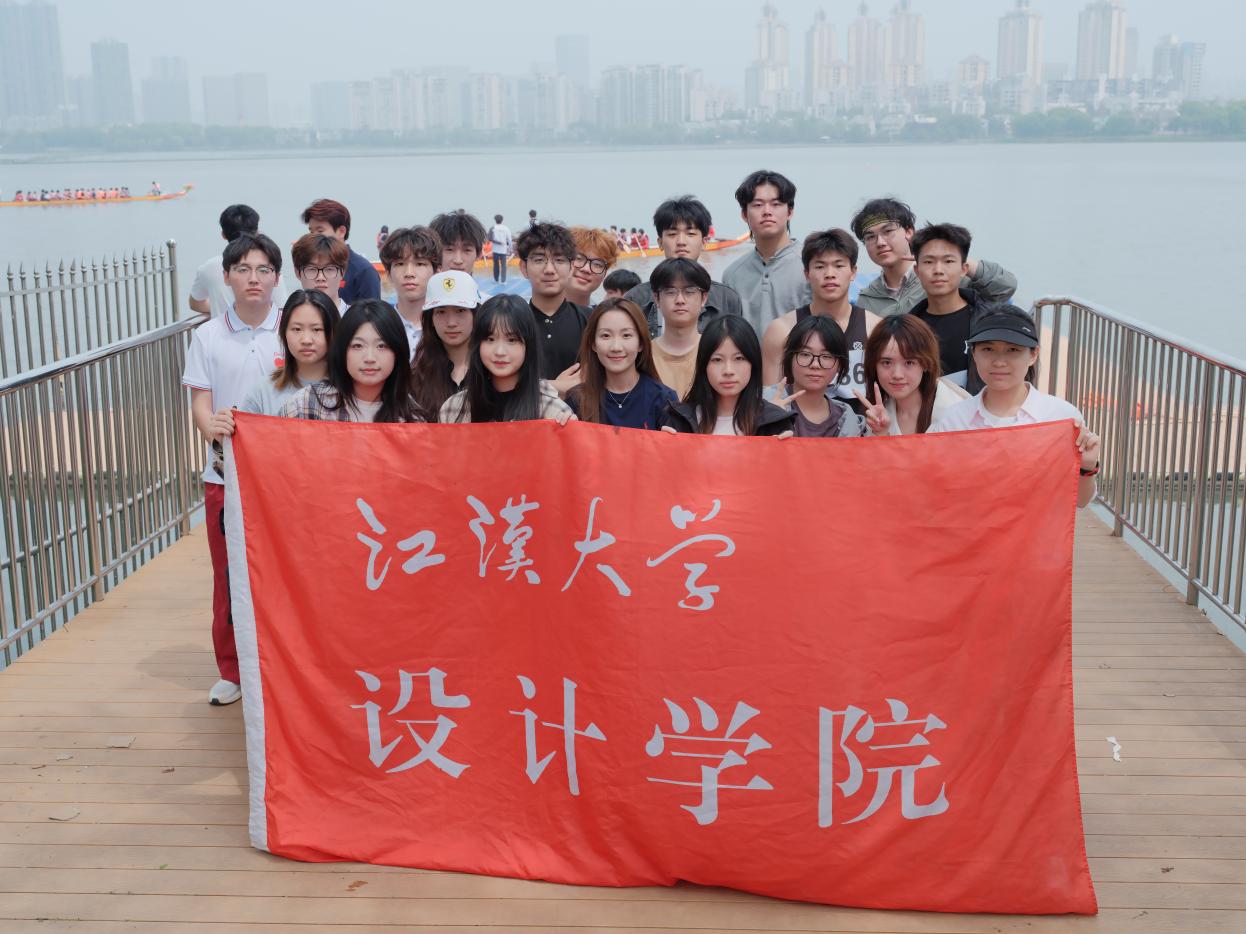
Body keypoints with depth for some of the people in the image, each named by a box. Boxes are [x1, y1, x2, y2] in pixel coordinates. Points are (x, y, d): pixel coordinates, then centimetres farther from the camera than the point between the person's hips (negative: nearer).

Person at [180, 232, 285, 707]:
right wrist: (212, 426, -22)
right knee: (229, 575, 8)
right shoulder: (208, 337, 4)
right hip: (225, 472, 2)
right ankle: (231, 670, 23)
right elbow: (199, 403, 1)